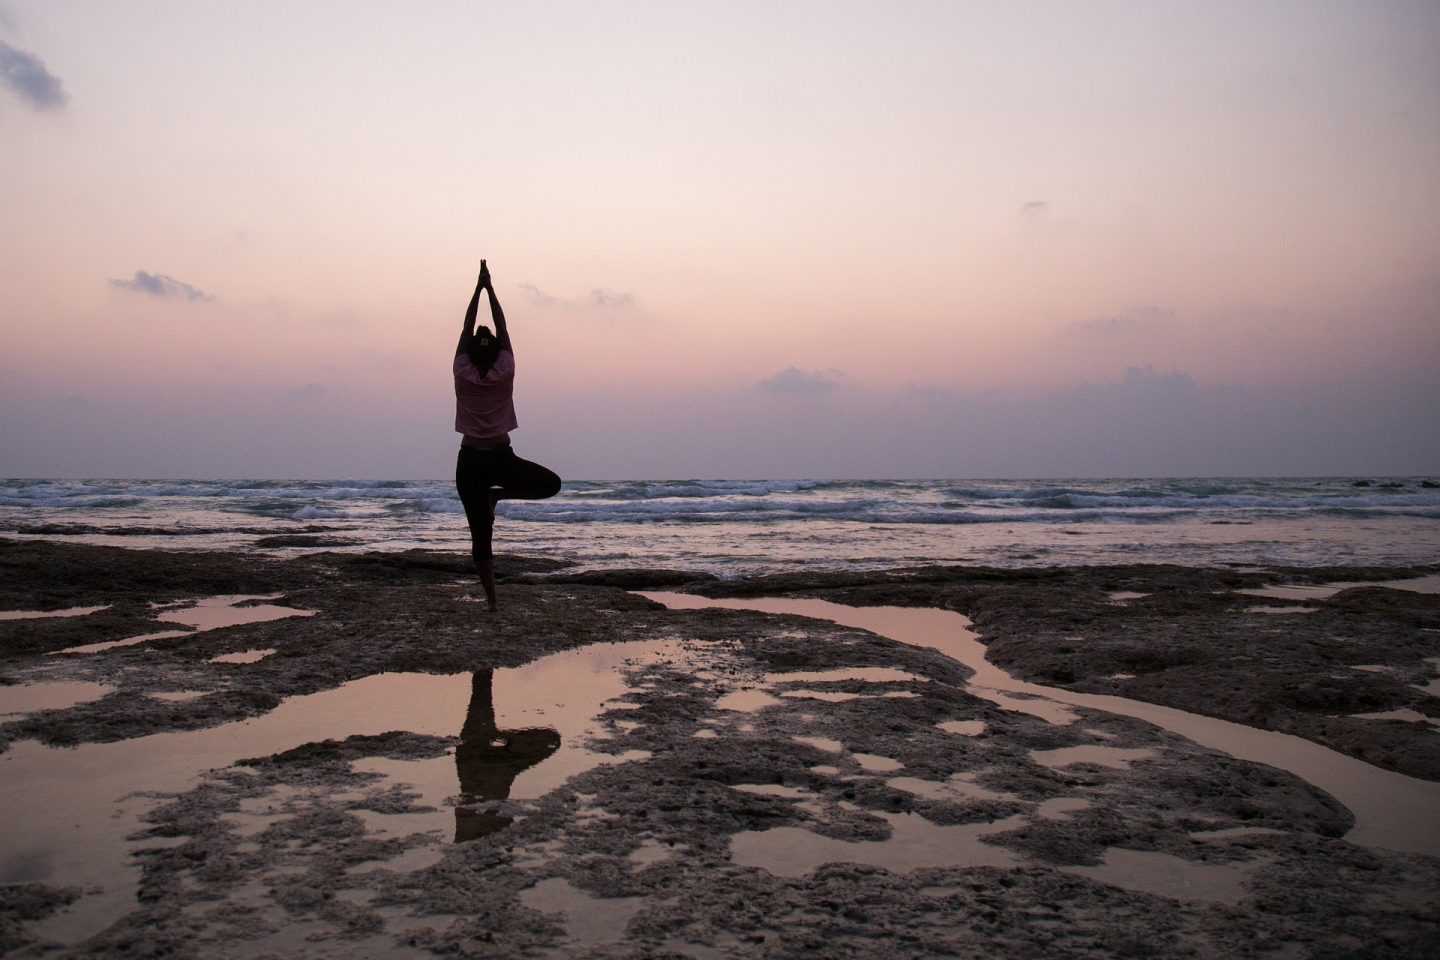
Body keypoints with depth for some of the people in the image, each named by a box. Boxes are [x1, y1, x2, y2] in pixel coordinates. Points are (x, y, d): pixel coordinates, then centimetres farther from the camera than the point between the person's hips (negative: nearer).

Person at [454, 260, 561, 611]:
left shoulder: (463, 375, -5)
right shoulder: (504, 374, -6)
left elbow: (466, 329, 2)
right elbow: (502, 328, 1)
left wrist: (478, 288, 5)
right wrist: (490, 289, 7)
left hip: (470, 461, 2)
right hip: (501, 458, -2)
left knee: (480, 535, 4)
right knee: (551, 484, 18)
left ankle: (491, 598, 0)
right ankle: (497, 494, 3)